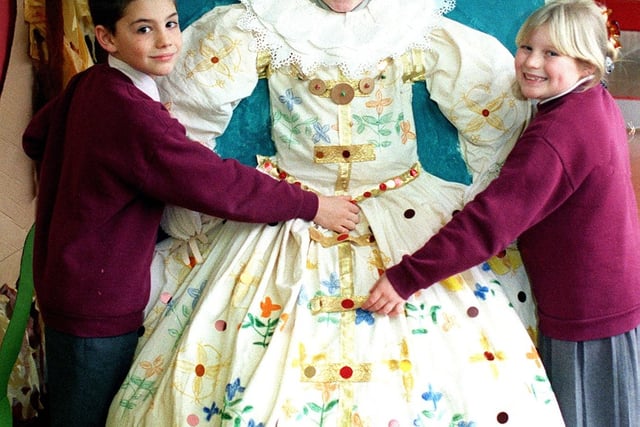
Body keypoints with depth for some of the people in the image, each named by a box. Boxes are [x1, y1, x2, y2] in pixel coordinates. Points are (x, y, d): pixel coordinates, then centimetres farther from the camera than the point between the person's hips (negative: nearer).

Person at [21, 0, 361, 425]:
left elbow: (36, 138, 16)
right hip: (97, 306, -9)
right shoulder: (133, 114, -28)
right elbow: (221, 185, -25)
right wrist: (312, 206, -16)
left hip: (63, 276, 9)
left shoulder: (89, 84, 0)